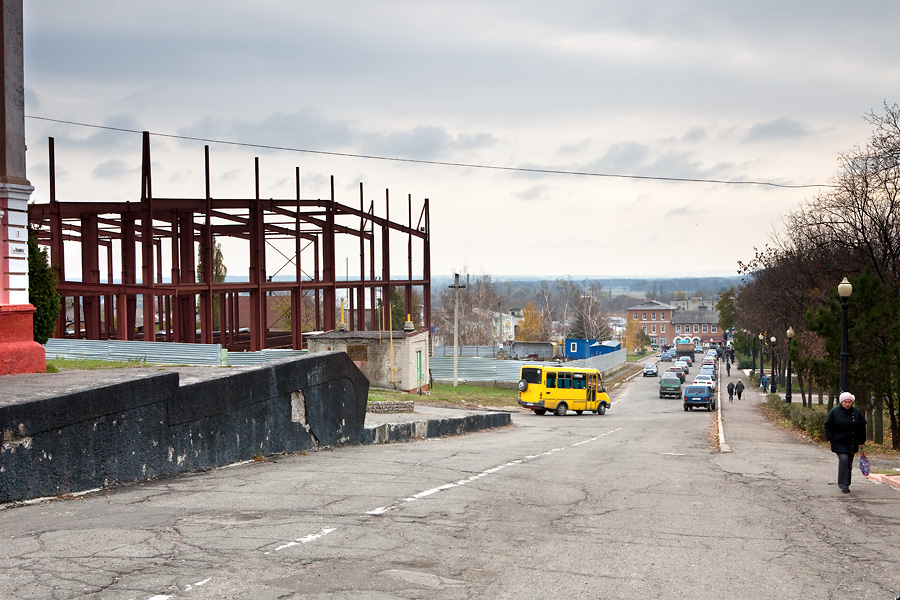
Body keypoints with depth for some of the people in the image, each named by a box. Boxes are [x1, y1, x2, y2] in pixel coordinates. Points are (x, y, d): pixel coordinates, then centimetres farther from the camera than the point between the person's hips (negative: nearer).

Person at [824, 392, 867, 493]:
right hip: (839, 443, -4)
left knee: (849, 463, 8)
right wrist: (831, 438, -8)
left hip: (852, 443, 4)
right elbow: (828, 426, 0)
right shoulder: (835, 412, -5)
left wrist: (861, 441, 10)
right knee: (843, 459, -19)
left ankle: (846, 484, 20)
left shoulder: (856, 412, 4)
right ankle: (843, 484, -16)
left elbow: (862, 427, 12)